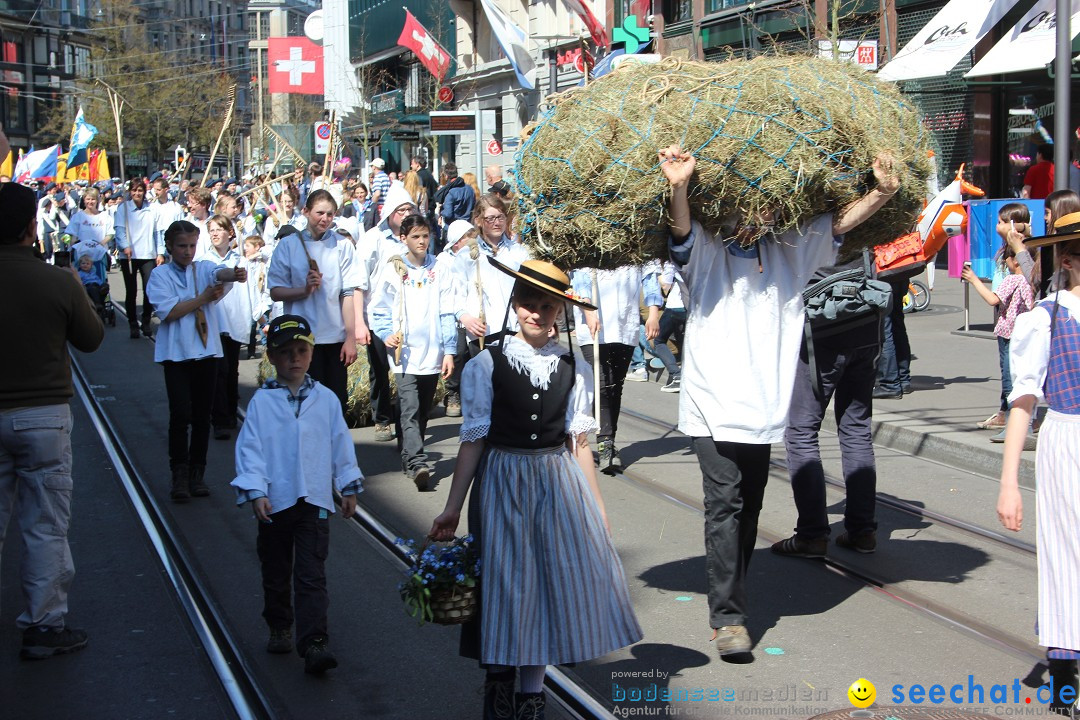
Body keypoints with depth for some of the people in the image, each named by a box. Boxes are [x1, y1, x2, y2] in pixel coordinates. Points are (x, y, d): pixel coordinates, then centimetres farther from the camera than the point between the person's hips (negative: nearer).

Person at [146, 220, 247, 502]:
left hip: (206, 351, 3)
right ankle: (179, 473, 0)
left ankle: (197, 472, 19)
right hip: (176, 352, -3)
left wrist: (234, 274, -41)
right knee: (181, 414, -10)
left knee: (202, 416, 7)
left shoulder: (204, 268, 7)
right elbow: (167, 311, -12)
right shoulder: (160, 275, 1)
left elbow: (219, 273, -17)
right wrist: (204, 298, -13)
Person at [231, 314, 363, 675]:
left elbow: (341, 445, 10)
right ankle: (279, 628, 34)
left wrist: (349, 488, 12)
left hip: (315, 500, 0)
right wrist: (255, 491, -15)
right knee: (276, 573, 15)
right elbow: (250, 448, -6)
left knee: (311, 576, -6)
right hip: (274, 502, 0)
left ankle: (313, 643, -11)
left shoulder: (325, 399, 3)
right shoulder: (261, 402, -3)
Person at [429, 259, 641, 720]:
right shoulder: (486, 366, -5)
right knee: (505, 582, 4)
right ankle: (500, 678, 26)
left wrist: (598, 508, 6)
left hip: (560, 480, 2)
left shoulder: (573, 367, 2)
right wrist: (452, 509, -6)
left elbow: (578, 441, 6)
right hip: (503, 481, -2)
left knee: (556, 580, 4)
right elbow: (473, 440, -4)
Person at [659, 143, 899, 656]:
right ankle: (727, 616, -8)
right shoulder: (705, 253, -4)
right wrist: (679, 187, -45)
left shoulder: (787, 251, 11)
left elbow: (838, 223, 9)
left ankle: (731, 594, 26)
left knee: (748, 507, 12)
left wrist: (882, 192, -9)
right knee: (724, 504, -11)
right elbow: (681, 231, -24)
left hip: (762, 406, 5)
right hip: (713, 405, -5)